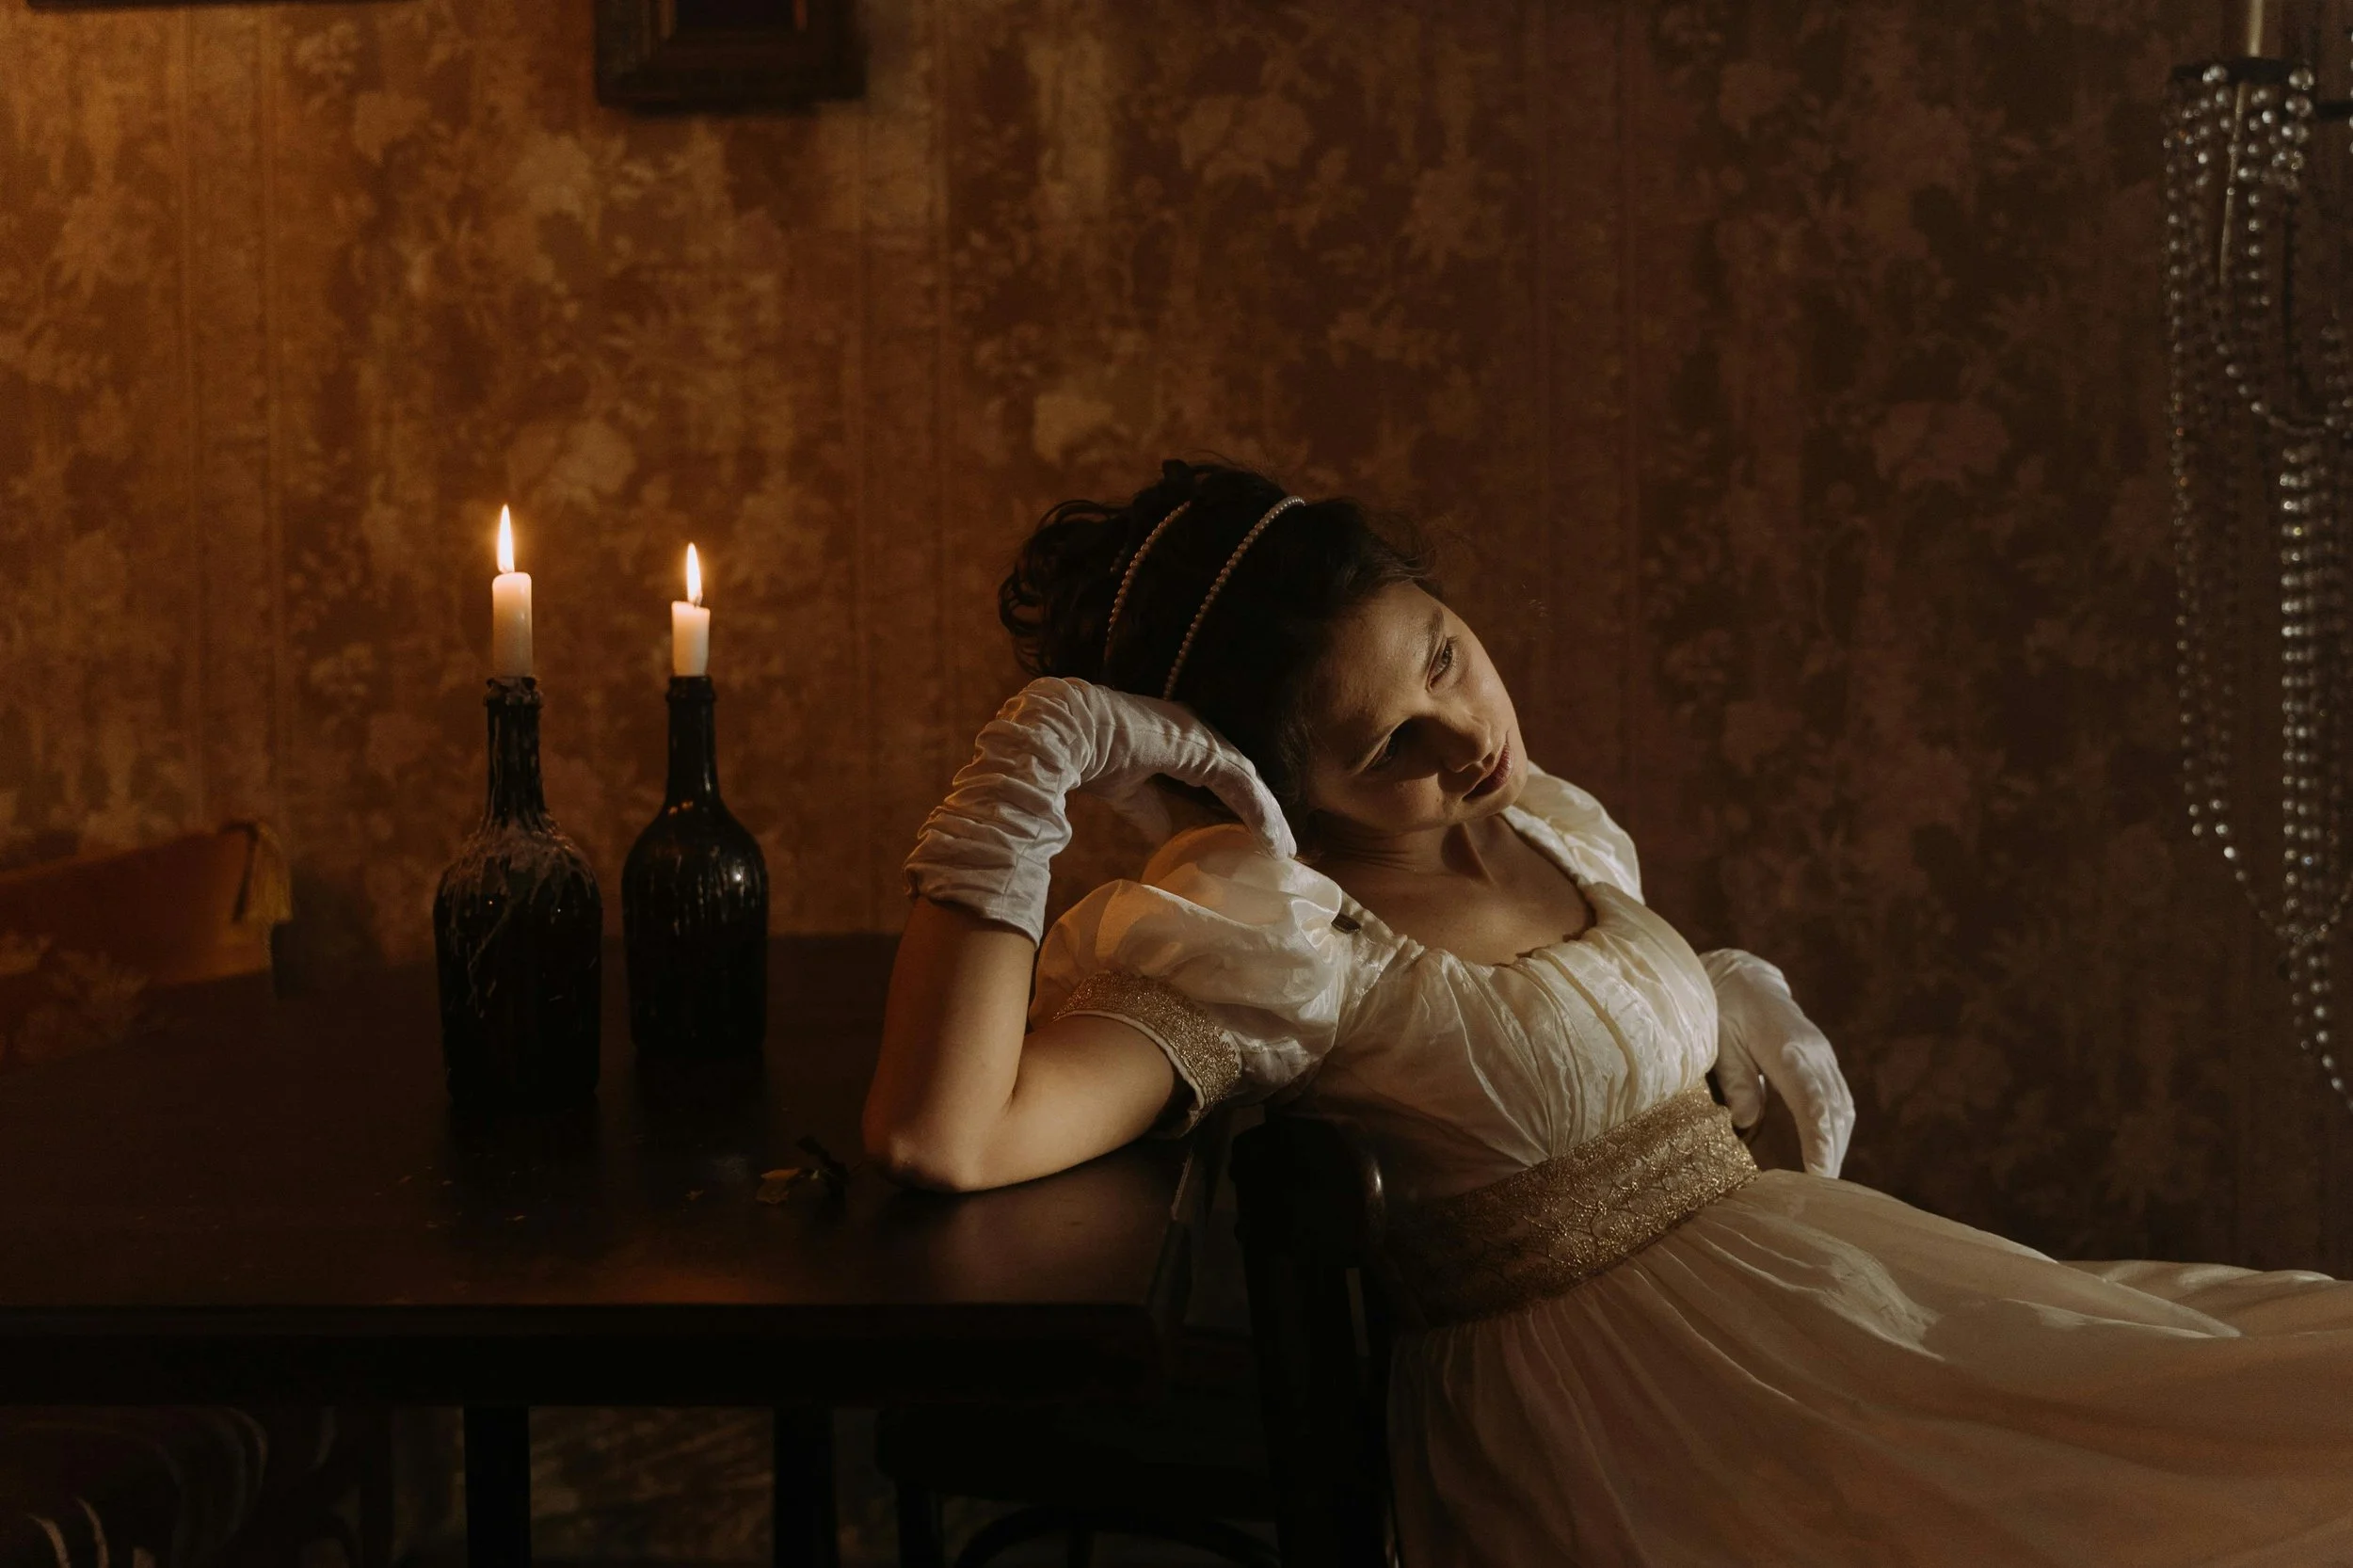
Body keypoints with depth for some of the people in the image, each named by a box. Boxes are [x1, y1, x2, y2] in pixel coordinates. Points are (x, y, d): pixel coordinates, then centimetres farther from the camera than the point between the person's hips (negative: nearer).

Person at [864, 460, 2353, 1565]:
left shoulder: (1557, 829, 8)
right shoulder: (1254, 936, -16)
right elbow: (940, 1137, -31)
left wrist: (1732, 999, 10)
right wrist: (1025, 774, -28)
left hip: (1809, 1262, 8)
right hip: (1618, 1397, -8)